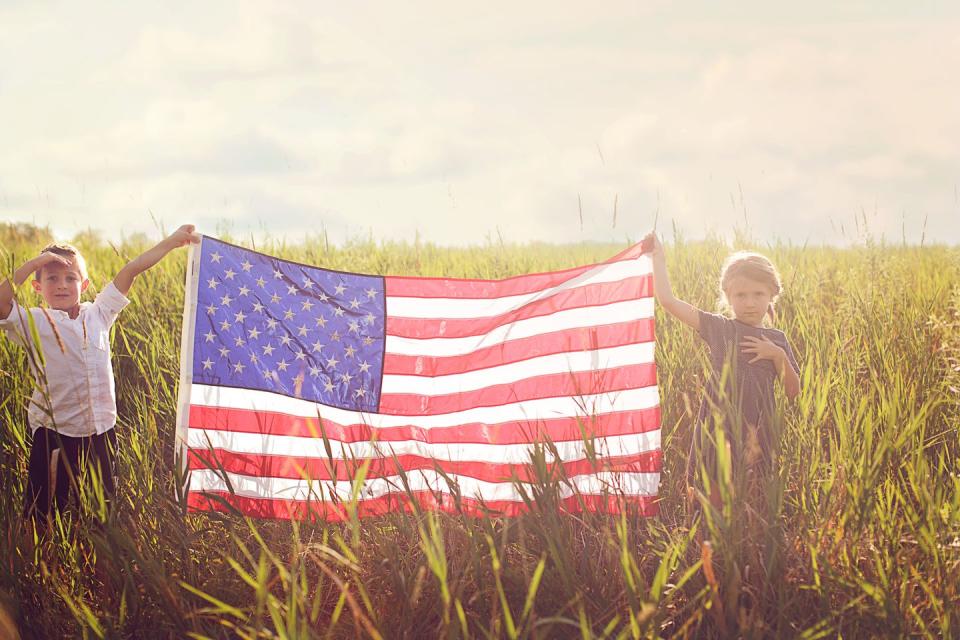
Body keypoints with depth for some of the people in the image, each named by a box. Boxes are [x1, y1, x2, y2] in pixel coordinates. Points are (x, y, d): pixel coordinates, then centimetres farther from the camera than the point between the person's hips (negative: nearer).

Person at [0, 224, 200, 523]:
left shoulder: (98, 314, 3)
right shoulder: (34, 322, -6)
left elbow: (130, 271, 4)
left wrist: (172, 241, 3)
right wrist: (34, 263, -21)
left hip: (101, 430, 4)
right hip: (56, 433, -4)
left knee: (104, 505, 16)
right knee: (44, 511, 3)